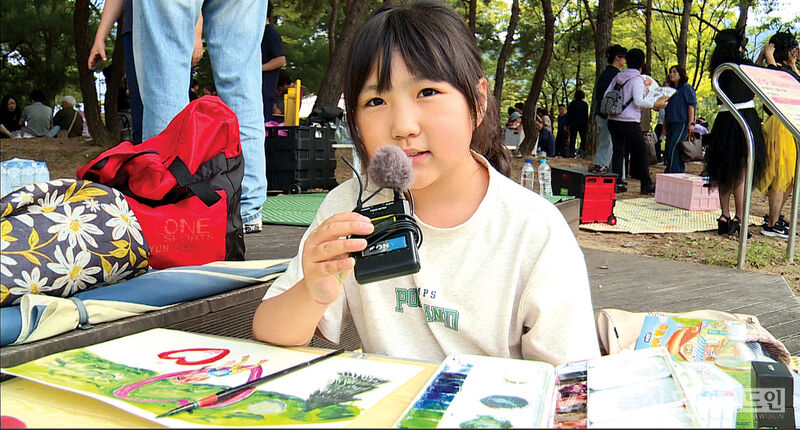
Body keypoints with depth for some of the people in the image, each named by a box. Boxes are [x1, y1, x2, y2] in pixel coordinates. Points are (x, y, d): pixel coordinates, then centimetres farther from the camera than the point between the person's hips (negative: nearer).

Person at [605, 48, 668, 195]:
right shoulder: (637, 79, -9)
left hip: (613, 120, 6)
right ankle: (646, 185, 10)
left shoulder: (617, 77, 10)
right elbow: (638, 101, -16)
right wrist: (656, 104, -8)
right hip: (630, 122, -6)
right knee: (642, 151, 6)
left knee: (618, 151, 9)